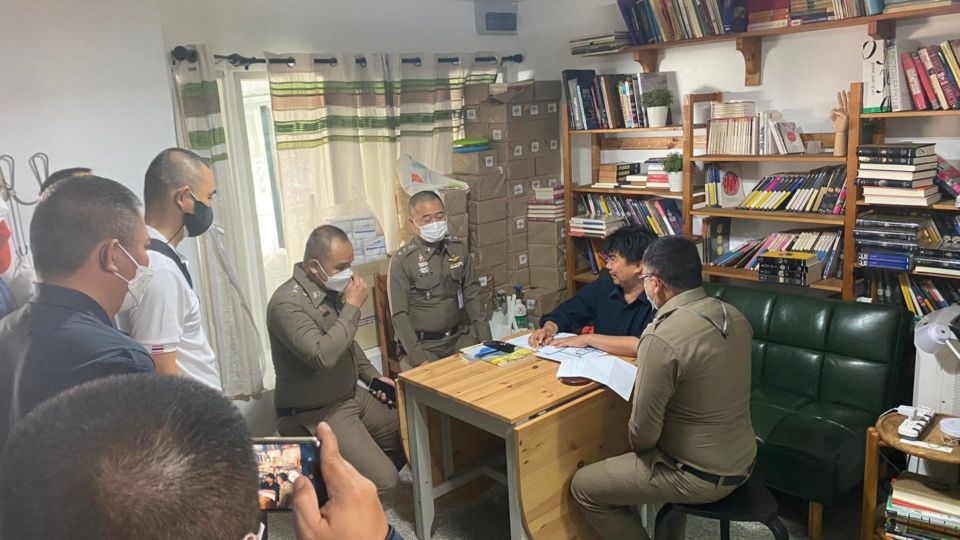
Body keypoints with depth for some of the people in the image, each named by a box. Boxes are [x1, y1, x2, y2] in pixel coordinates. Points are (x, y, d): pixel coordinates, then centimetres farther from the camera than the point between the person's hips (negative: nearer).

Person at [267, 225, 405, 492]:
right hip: (315, 415, -9)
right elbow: (322, 356, -37)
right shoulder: (287, 303, -25)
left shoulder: (330, 288, 4)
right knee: (383, 480, -15)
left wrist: (373, 377, 10)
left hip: (351, 396, 9)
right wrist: (352, 307, -28)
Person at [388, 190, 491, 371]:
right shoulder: (402, 260, -10)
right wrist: (419, 358, -20)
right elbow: (399, 314, -11)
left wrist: (485, 339, -2)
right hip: (422, 343, -4)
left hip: (458, 337, 5)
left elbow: (473, 296, 8)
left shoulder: (459, 249, 4)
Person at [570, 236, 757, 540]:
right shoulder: (733, 316, -3)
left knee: (583, 487, 6)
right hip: (741, 461, 8)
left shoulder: (662, 337, -28)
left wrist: (636, 445, 0)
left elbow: (643, 432, -22)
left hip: (701, 477, -8)